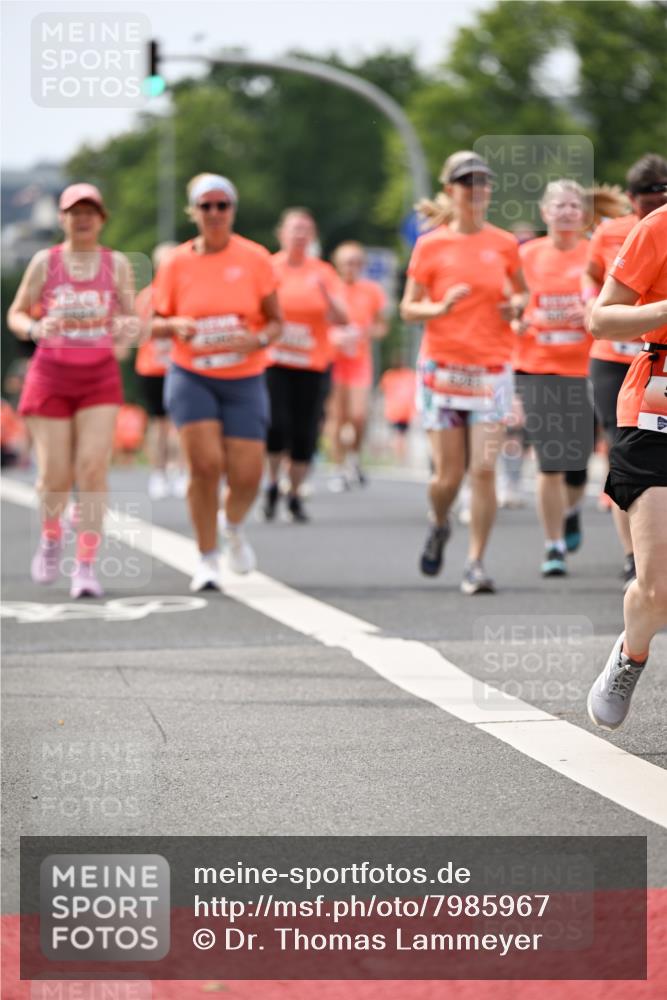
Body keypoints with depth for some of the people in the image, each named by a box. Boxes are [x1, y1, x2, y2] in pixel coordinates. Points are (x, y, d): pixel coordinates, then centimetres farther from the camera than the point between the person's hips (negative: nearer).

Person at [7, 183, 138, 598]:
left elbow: (133, 320, 6)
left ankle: (87, 564, -7)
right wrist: (35, 329, -17)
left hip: (101, 376, 0)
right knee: (55, 476, -2)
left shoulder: (117, 264, 3)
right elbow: (16, 315, 5)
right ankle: (51, 533, 31)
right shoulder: (44, 262, 1)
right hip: (51, 373, 0)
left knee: (94, 469, -13)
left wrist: (130, 329, -18)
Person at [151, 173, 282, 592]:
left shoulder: (255, 258, -2)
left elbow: (276, 321, 3)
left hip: (245, 381, 0)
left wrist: (259, 340, -19)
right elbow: (157, 323, 7)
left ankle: (234, 527, 31)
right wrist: (176, 326, -15)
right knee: (205, 464, -14)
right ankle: (207, 558, 2)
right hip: (191, 377, 0)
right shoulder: (176, 263, 0)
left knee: (247, 475, -5)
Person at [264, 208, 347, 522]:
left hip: (312, 363, 2)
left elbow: (341, 319, 0)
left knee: (305, 432, 0)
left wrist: (326, 295, -19)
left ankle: (295, 495, 14)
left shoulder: (323, 273, 6)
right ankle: (272, 485, 4)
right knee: (275, 423, -17)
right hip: (273, 360, -2)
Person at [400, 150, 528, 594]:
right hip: (442, 368, -1)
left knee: (484, 470, -9)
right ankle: (440, 526, 34)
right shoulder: (430, 246, 0)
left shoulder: (504, 244, 5)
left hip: (492, 370, 1)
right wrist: (440, 307, -18)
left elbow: (522, 292, 20)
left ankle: (476, 563, 0)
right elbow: (408, 308, 2)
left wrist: (515, 305, -3)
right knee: (449, 473, 0)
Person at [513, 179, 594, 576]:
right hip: (538, 369, 0)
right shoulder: (527, 256, 5)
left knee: (578, 460, 1)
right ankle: (553, 547, 2)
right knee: (550, 463, -8)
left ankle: (571, 510, 36)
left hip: (585, 368, 0)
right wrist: (519, 325, -9)